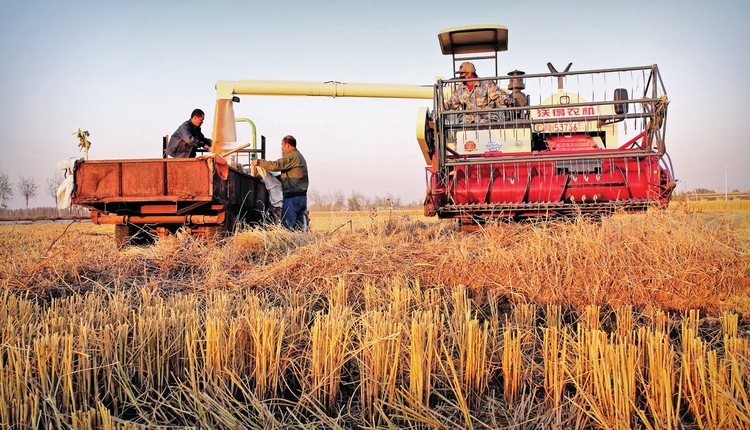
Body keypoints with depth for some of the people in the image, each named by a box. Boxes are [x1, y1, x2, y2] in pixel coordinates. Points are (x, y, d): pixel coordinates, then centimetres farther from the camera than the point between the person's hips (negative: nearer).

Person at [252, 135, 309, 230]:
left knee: (286, 226, -11)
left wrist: (259, 162, -9)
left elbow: (276, 165, -20)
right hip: (301, 196, 10)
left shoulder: (292, 156, -9)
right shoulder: (299, 156, 23)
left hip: (292, 197, -10)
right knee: (298, 227, 7)